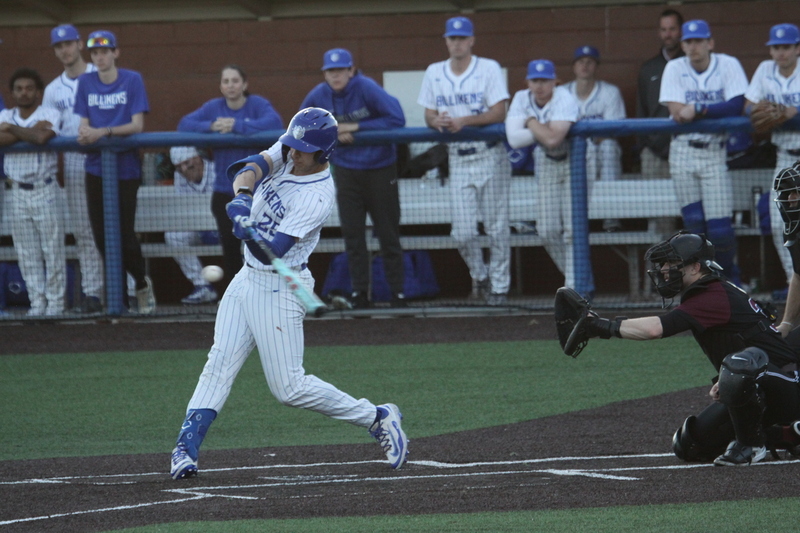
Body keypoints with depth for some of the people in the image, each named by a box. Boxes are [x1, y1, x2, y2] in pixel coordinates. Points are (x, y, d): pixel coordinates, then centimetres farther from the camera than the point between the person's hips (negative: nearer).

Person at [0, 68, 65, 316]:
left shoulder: (50, 115, -3)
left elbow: (42, 136, -24)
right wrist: (30, 132, -14)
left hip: (45, 190, -4)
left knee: (52, 248, -2)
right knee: (27, 253, 5)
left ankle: (55, 302, 3)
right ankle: (37, 302, 11)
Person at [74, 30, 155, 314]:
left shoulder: (132, 80, -4)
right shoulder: (85, 82, 8)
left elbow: (137, 125, -9)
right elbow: (84, 122, 8)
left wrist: (104, 132, -22)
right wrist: (84, 133, -16)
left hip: (125, 167, -4)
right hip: (96, 168, 4)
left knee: (124, 234, -6)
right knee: (102, 236, 2)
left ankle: (142, 284, 18)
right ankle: (118, 294, 12)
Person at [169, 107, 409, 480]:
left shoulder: (318, 196, -23)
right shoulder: (287, 152, 0)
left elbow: (275, 250, -27)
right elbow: (252, 167, -16)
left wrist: (250, 233, -44)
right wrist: (243, 197, -35)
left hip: (279, 288, -8)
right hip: (248, 279, 8)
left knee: (289, 388, -5)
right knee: (219, 364, -1)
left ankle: (378, 419, 7)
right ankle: (186, 447, -3)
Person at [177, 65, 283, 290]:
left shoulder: (257, 104, -5)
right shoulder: (214, 107, 7)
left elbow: (275, 122, -24)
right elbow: (184, 124, -1)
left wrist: (237, 126, -27)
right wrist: (210, 126, -19)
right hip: (224, 192, 4)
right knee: (230, 248, 8)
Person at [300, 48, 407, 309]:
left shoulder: (366, 89, -18)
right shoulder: (318, 96, -5)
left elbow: (396, 119, -22)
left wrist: (356, 127, -22)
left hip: (379, 167, -4)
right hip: (345, 168, 4)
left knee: (388, 233, 0)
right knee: (352, 233, 4)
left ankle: (397, 290, 7)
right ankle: (359, 291, 11)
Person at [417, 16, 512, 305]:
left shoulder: (489, 69, -5)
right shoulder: (434, 73, 8)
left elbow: (499, 113, -11)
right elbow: (429, 114, 10)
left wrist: (464, 120, -24)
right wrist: (437, 121, -14)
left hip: (490, 156, -3)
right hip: (458, 159, 3)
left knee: (497, 227, 1)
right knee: (462, 233, -2)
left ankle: (499, 284, 13)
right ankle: (479, 275, 23)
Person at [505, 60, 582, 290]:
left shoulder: (564, 100, -24)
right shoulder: (521, 99, -8)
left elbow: (552, 139, -37)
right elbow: (514, 139, -21)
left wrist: (532, 123, -21)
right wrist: (543, 129, -25)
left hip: (575, 161, -5)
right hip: (546, 165, 5)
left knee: (572, 228, -13)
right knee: (548, 230, 1)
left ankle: (574, 286, -10)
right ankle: (580, 278, 19)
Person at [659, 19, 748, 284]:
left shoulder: (728, 65, -2)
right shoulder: (675, 69, 1)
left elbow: (737, 106, -14)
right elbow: (676, 113, -9)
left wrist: (698, 109, -19)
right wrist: (717, 111, -10)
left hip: (714, 153, -2)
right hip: (683, 152, 2)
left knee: (720, 228, -8)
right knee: (694, 222, -1)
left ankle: (729, 274, 15)